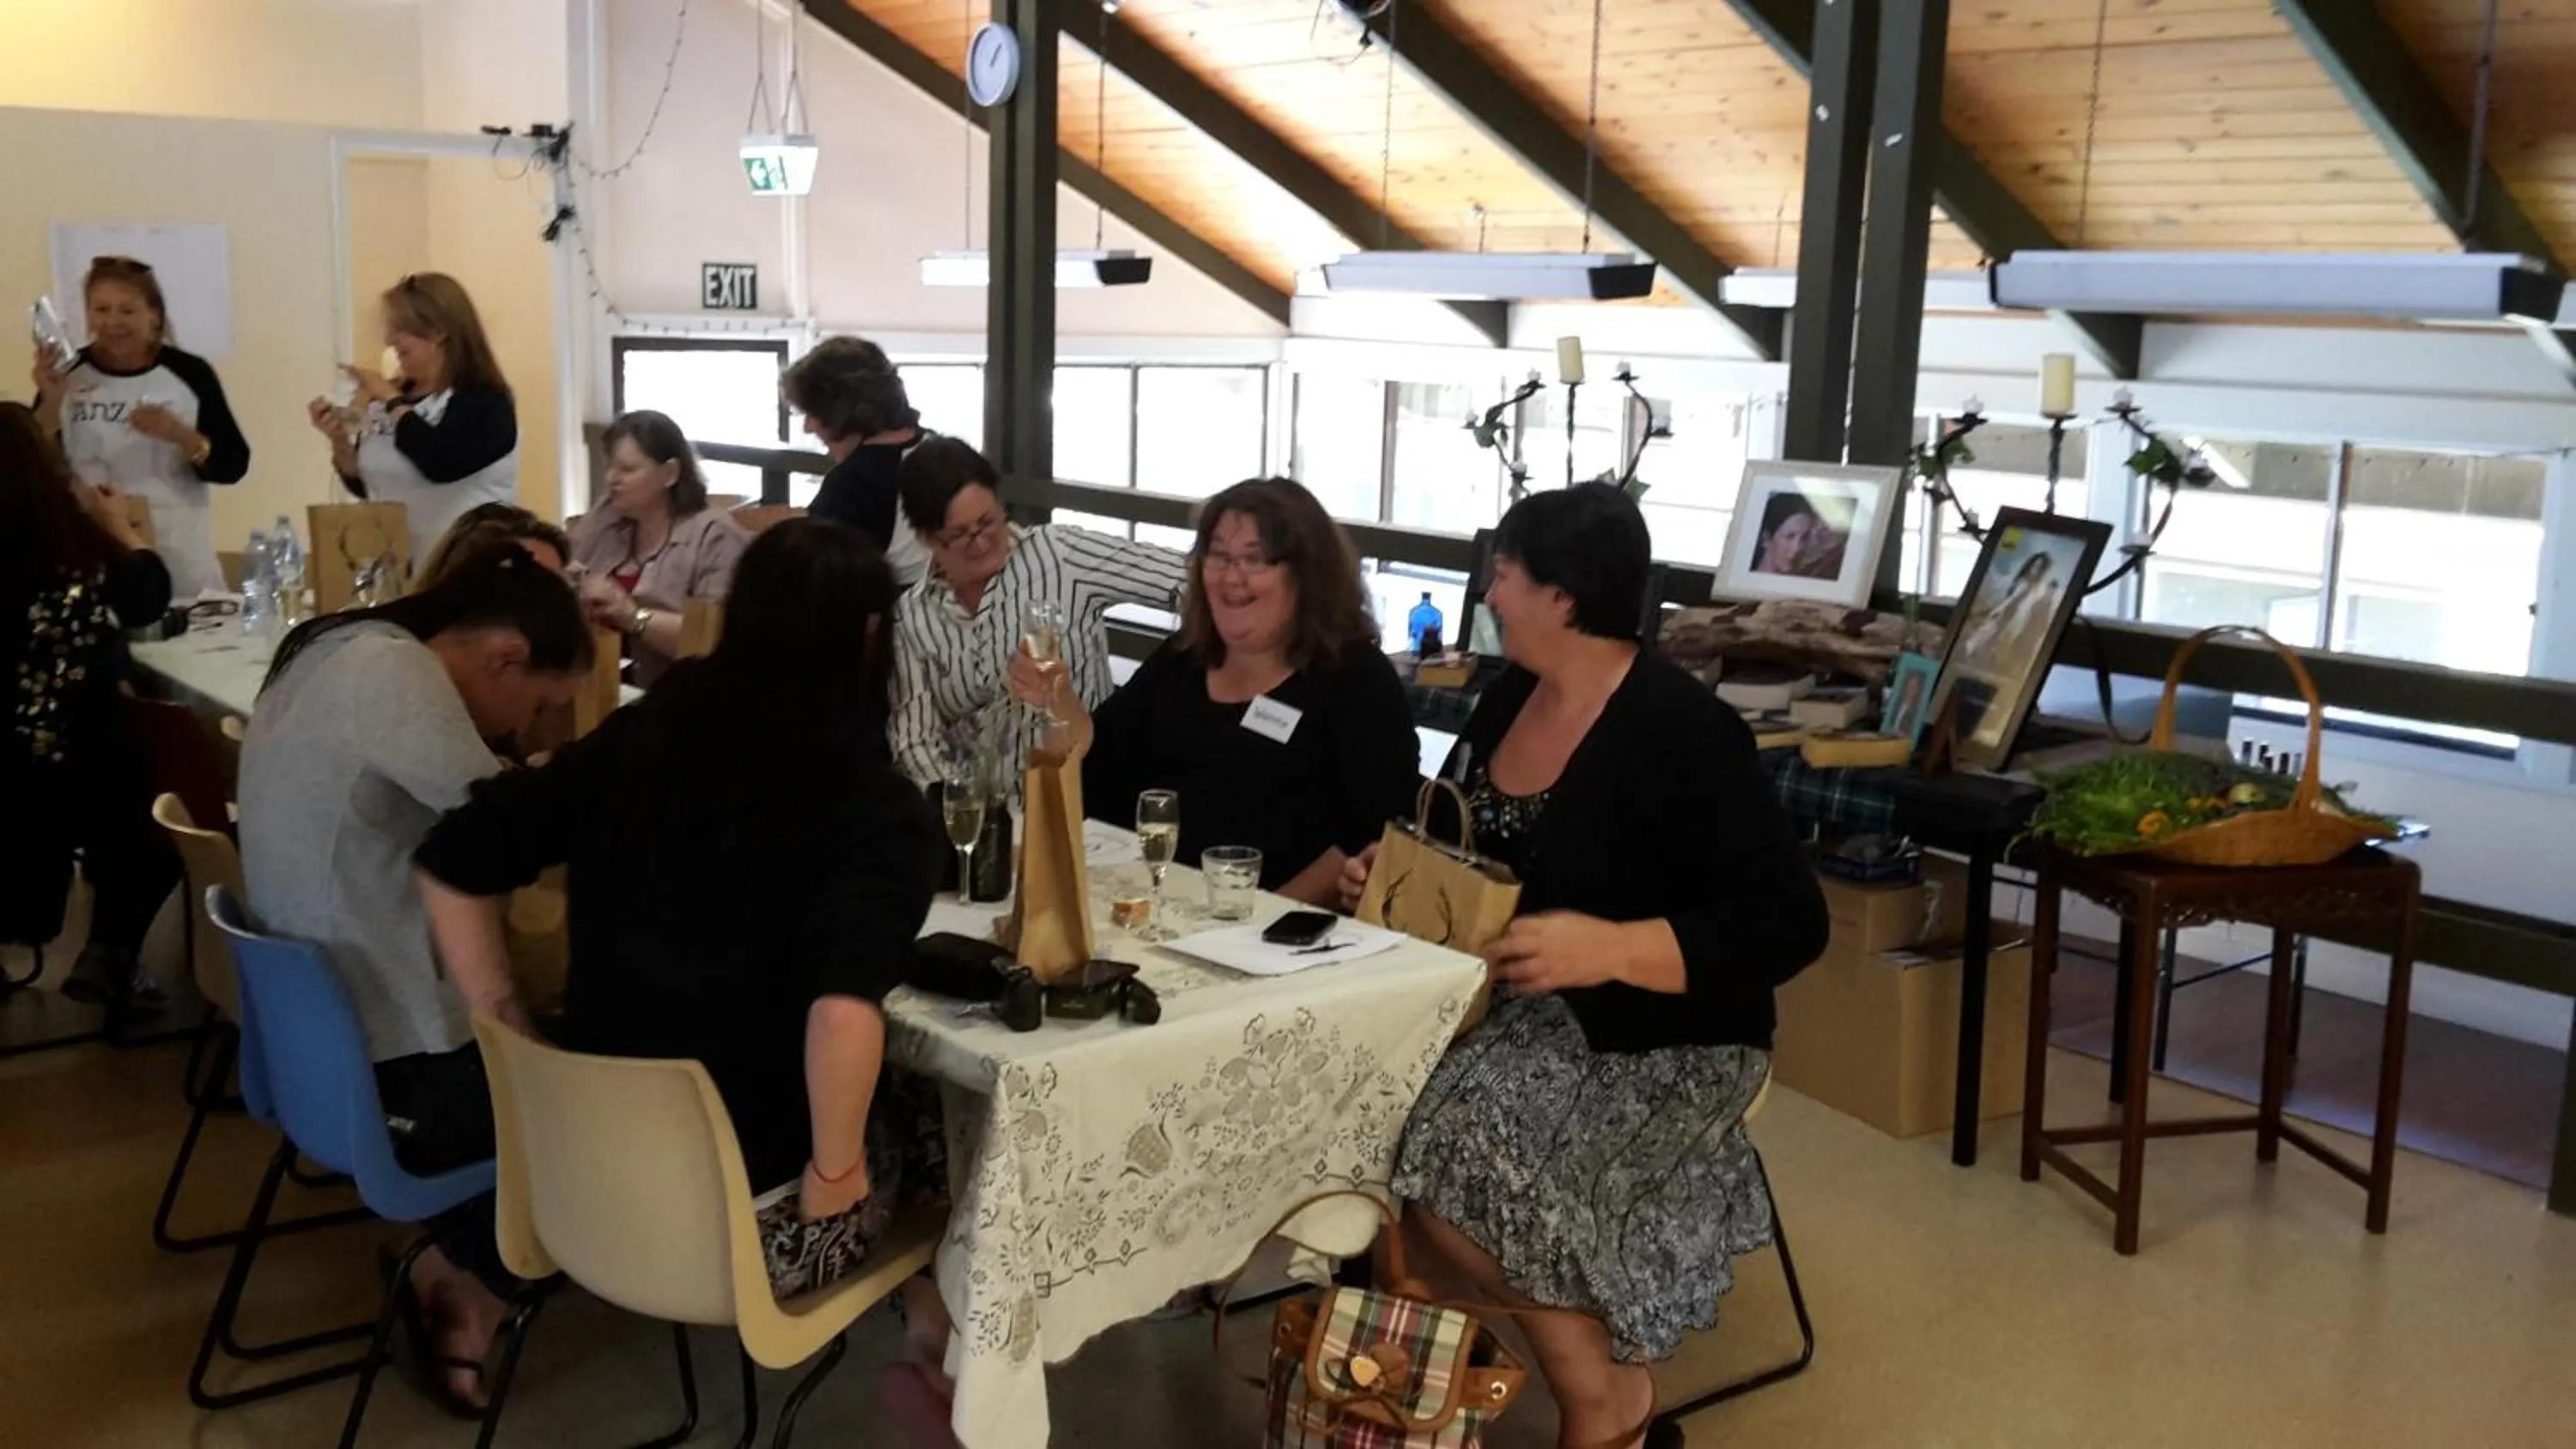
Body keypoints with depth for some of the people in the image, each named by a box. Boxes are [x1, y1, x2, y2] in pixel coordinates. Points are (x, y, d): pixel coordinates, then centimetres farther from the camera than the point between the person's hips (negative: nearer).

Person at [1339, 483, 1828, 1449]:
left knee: (1459, 1144, -29)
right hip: (1505, 1000, 8)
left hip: (1650, 1038, -7)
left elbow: (1788, 923, -20)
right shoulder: (1509, 698, 6)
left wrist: (1612, 947, -31)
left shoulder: (1679, 732, -17)